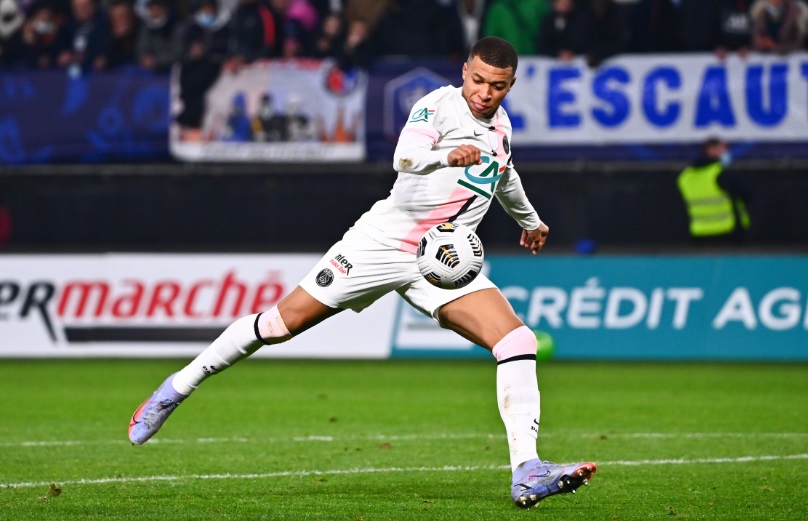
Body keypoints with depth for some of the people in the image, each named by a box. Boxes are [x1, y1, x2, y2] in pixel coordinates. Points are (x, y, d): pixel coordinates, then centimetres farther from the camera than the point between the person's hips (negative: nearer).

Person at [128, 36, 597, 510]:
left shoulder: (501, 124, 13)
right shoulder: (440, 104, -9)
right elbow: (405, 157, -29)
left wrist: (530, 219, 53)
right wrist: (445, 156, -50)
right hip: (382, 242, -5)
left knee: (519, 342, -15)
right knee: (281, 323, -3)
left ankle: (527, 473, -17)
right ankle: (178, 388, 17)